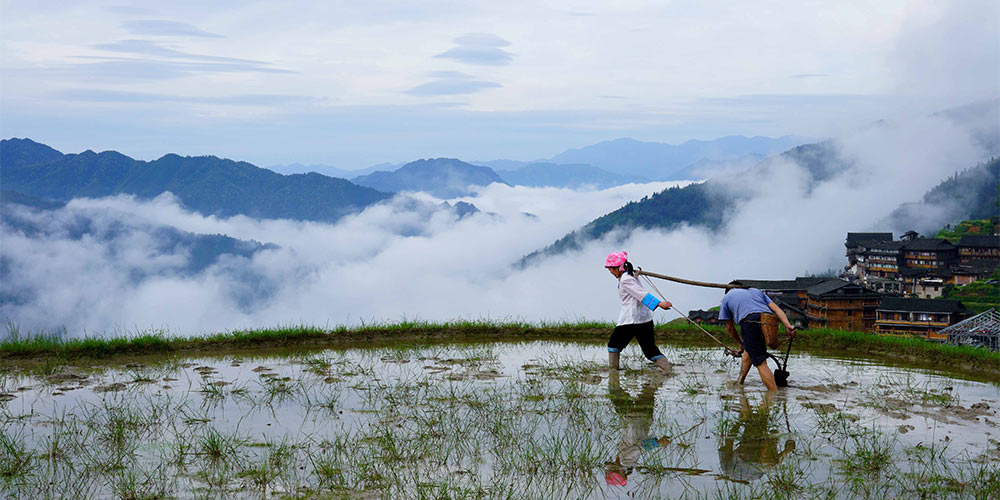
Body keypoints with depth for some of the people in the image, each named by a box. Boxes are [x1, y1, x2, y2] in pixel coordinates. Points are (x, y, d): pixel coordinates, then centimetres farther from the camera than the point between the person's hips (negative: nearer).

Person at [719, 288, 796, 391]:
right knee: (748, 349, 30)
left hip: (750, 321, -5)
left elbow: (729, 327, 30)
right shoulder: (756, 291, 36)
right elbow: (776, 308, 18)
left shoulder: (726, 298, 28)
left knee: (761, 363, -5)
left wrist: (741, 343, 45)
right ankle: (739, 383, 41)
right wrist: (788, 326, 5)